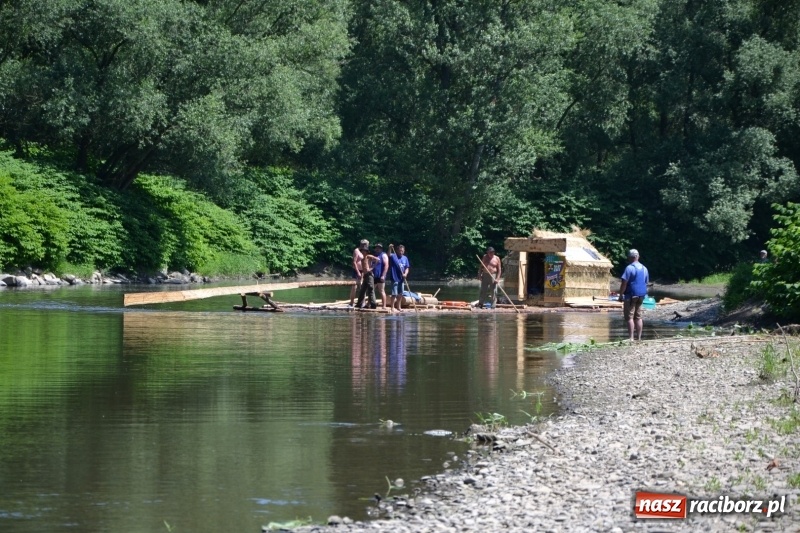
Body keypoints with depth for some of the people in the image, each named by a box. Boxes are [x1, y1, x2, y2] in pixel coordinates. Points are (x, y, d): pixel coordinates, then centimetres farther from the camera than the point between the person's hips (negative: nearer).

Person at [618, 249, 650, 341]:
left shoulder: (630, 268, -13)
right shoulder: (644, 268, 12)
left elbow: (624, 283, -16)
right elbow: (646, 282, 18)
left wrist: (621, 295, -10)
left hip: (631, 295, -7)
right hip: (641, 295, 7)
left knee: (629, 317, -6)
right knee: (638, 317, 12)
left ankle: (631, 337, -11)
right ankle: (639, 337, 12)